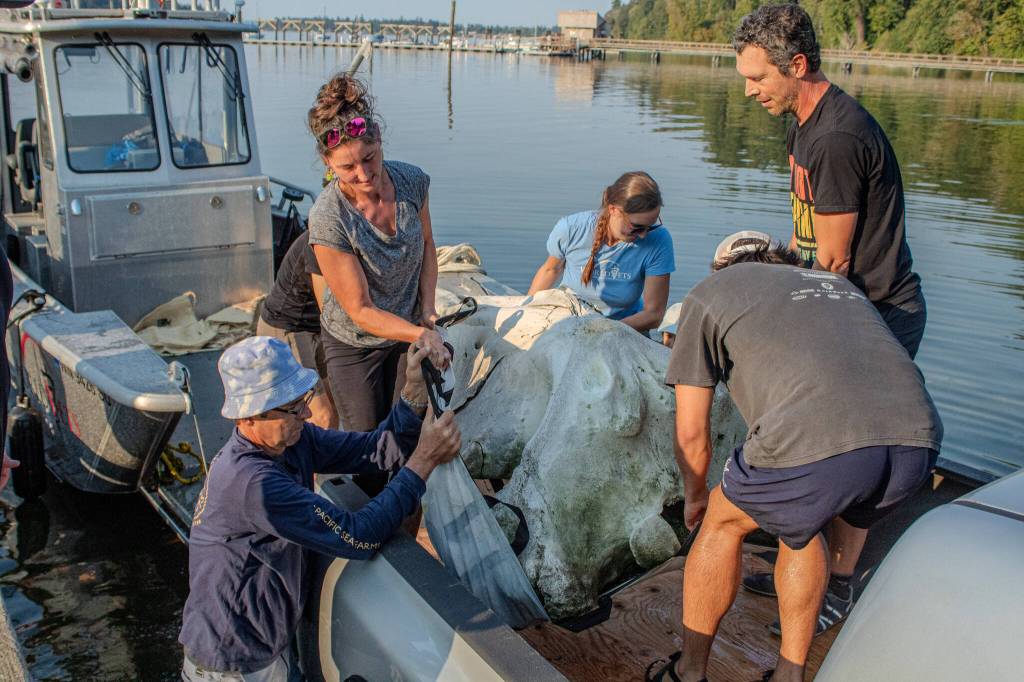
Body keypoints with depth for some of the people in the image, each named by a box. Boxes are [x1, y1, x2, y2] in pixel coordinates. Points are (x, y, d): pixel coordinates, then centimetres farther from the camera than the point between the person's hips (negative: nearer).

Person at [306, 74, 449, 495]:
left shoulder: (412, 181, -17)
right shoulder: (328, 218, -31)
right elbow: (361, 311, -25)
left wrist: (428, 313, -7)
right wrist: (420, 335, -35)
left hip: (409, 328, 4)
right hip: (355, 344, -4)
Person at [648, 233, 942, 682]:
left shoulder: (708, 294, 23)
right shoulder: (835, 282, 38)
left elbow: (691, 433, 20)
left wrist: (694, 496, 41)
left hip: (815, 442, -5)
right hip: (916, 441, 6)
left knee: (724, 521, 24)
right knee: (798, 523, 33)